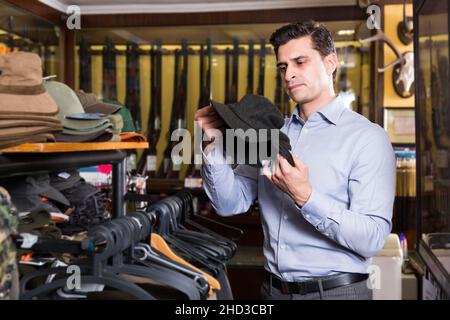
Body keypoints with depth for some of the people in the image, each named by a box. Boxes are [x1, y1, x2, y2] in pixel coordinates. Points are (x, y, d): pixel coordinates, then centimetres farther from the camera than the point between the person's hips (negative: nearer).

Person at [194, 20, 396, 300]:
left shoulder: (367, 137, -10)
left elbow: (371, 239, -18)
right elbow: (230, 203, 1)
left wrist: (305, 197, -29)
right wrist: (214, 145, -13)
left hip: (336, 290, -4)